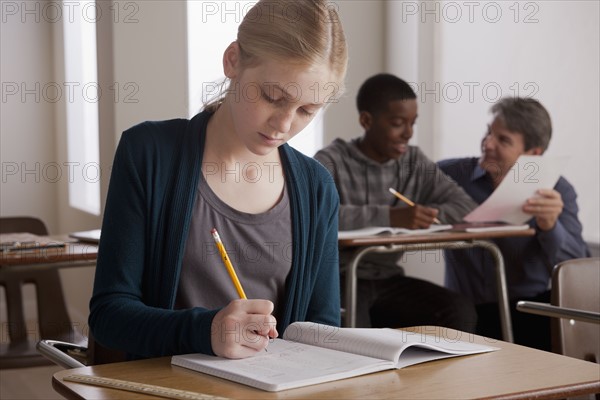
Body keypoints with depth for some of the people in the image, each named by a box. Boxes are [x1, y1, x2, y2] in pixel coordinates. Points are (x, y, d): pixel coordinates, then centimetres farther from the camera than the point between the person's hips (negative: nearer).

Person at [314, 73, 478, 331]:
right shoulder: (331, 161, -8)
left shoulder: (415, 162, 8)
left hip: (388, 281, 5)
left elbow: (465, 206, 2)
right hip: (338, 280, -5)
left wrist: (429, 215, -19)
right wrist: (390, 217, -33)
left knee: (461, 313, -19)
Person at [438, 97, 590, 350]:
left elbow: (577, 271, -10)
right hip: (471, 312, -1)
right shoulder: (449, 175, 1)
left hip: (534, 307, 2)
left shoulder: (556, 192, 1)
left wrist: (550, 227, -29)